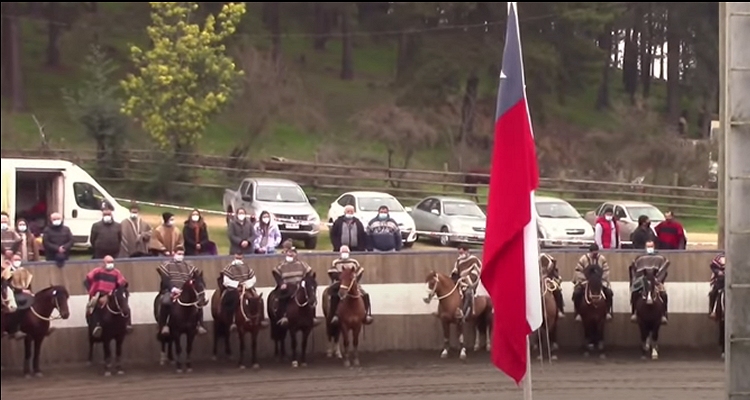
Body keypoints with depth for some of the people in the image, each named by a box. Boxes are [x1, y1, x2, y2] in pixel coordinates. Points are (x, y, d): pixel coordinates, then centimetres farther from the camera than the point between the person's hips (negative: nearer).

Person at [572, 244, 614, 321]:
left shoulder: (602, 259, -3)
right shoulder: (583, 259, -11)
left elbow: (605, 273, -2)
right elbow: (578, 273, -11)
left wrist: (602, 283, -14)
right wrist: (585, 283, -19)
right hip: (585, 282, -2)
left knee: (609, 292, -19)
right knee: (576, 293, -27)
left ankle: (608, 311, -1)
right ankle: (578, 313, -12)